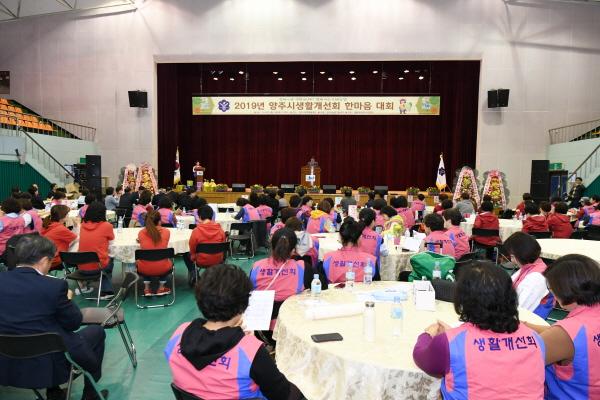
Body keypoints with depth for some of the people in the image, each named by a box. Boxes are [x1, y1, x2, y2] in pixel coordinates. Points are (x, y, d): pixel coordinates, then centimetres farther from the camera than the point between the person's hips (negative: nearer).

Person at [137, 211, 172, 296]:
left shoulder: (141, 233, -9)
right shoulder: (166, 232, -10)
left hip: (145, 270, 1)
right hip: (162, 269, -1)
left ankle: (147, 289, 32)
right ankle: (161, 288, 37)